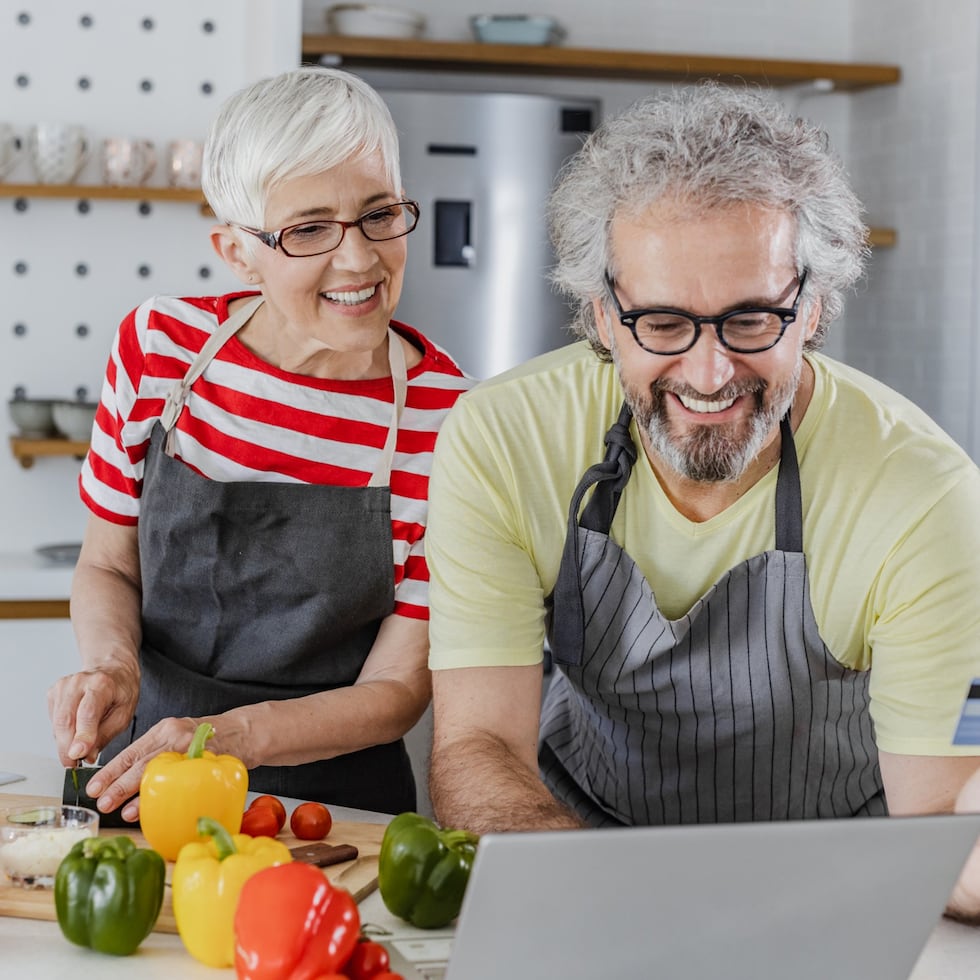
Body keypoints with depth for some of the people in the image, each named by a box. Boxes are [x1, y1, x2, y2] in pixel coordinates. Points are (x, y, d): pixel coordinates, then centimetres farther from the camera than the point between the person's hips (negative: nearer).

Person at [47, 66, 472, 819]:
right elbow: (108, 567, 10)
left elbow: (397, 688, -6)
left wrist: (235, 737, -22)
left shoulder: (447, 414, -11)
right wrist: (112, 667, -11)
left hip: (331, 800, -2)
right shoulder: (158, 344, -2)